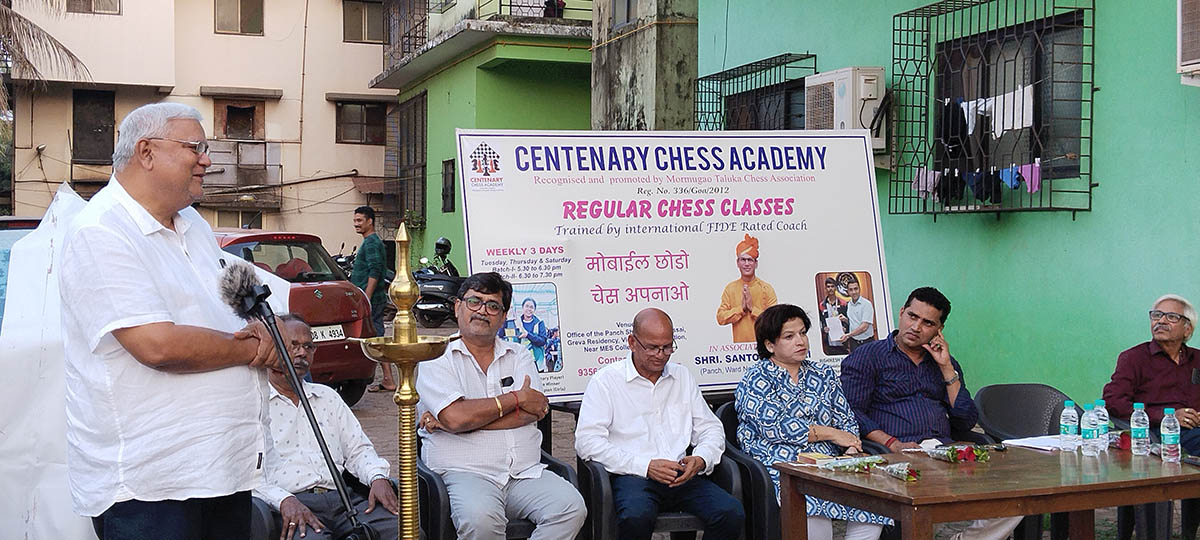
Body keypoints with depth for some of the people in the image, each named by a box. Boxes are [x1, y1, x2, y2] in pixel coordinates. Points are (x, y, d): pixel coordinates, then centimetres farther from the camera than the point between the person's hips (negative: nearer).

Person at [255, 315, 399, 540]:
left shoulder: (328, 397, 26)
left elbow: (358, 448, 24)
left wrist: (378, 477, 1)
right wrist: (284, 500, -21)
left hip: (343, 496, 5)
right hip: (292, 504, -5)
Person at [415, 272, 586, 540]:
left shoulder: (519, 355, 17)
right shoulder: (437, 359, 6)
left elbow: (532, 412, -1)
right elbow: (455, 416, -12)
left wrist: (448, 422, -8)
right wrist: (517, 398, -2)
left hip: (525, 473, 4)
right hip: (465, 473, -4)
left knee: (571, 508, -22)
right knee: (481, 518, -36)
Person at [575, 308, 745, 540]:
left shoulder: (682, 377, 21)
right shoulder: (606, 380, 4)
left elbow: (711, 428, 22)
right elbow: (587, 442, -6)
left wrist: (701, 459, -3)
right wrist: (645, 466, -15)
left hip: (680, 475, 4)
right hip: (632, 476, -4)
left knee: (732, 513, -24)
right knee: (637, 516, -39)